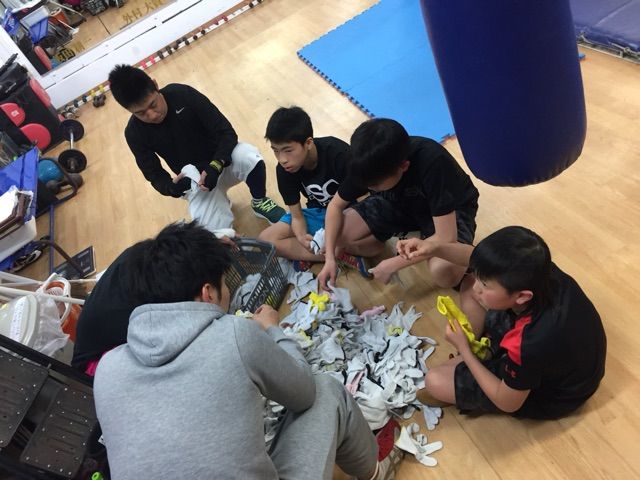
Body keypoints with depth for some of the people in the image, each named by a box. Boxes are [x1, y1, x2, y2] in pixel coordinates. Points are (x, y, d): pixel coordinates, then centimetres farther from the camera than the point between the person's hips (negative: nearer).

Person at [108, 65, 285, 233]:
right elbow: (154, 175, -5)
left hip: (222, 160, -1)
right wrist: (172, 187, -29)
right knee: (215, 231, -23)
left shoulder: (183, 94, -17)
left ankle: (259, 202, -6)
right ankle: (218, 202, 15)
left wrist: (216, 165, -36)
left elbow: (226, 131, -18)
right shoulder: (135, 133, -12)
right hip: (193, 178, 1)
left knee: (249, 157, -37)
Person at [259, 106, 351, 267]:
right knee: (267, 238, -16)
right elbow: (297, 216, -8)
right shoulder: (284, 170, -14)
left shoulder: (338, 153, -27)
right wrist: (302, 237, -32)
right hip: (318, 212, 5)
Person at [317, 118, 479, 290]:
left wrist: (392, 265, -29)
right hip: (400, 203, 4)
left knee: (443, 271, -35)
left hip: (450, 210, -3)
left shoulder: (433, 164, -38)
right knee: (337, 235, -16)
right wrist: (330, 257, -20)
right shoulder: (370, 163, -23)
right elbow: (336, 205, -10)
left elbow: (446, 238, -36)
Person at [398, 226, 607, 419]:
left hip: (550, 394, -6)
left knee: (435, 381, -8)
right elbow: (486, 261, -10)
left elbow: (507, 403, -22)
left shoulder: (529, 346, -44)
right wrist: (436, 247, -25)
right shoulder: (541, 273, -29)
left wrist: (463, 349, -16)